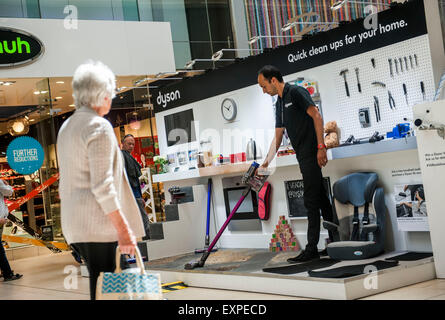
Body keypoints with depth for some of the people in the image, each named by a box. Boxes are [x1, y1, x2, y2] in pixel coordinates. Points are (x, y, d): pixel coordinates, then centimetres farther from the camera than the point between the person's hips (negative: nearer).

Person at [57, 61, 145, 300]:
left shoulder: (66, 127, 16)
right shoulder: (99, 127, -12)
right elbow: (102, 186, -19)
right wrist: (123, 229, -17)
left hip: (73, 223, 9)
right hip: (97, 223, -9)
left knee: (98, 282, 14)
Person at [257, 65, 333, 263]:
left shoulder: (296, 92, -8)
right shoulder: (279, 104, 19)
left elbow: (317, 116, -16)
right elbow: (278, 137, 21)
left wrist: (321, 147, -22)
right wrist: (266, 163, 15)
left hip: (313, 154, -9)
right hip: (304, 157, 9)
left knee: (311, 201, -8)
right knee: (322, 200, 12)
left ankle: (312, 249, -4)